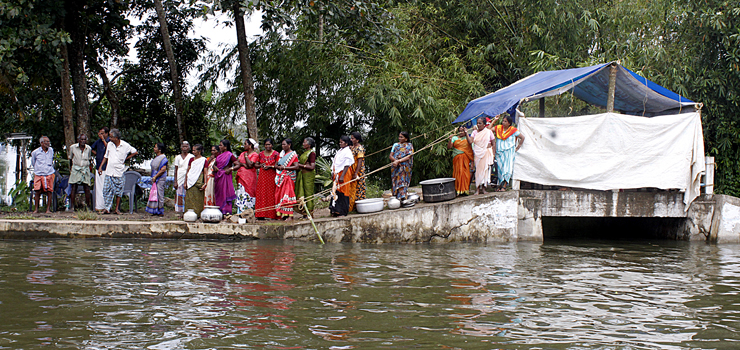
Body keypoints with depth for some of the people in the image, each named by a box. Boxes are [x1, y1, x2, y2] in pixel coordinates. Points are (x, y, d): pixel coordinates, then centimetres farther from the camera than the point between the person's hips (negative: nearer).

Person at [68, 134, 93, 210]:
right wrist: (70, 169, 15)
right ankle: (72, 206, -6)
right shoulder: (73, 147, 0)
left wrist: (91, 169, 20)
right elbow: (70, 159, 13)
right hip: (76, 169, -1)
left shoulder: (89, 148, 5)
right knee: (74, 187, -6)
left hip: (85, 169, 2)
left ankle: (88, 206, 3)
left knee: (87, 188, -2)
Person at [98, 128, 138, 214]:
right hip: (109, 171, 3)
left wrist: (126, 159, 2)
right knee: (107, 190, -2)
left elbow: (135, 152, 6)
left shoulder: (125, 145, -5)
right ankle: (107, 208, 1)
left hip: (119, 172, -3)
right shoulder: (109, 144, 6)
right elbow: (106, 157, 16)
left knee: (118, 191, 4)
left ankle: (117, 208, 12)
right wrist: (100, 167, 10)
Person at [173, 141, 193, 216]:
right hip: (180, 178, 3)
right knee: (179, 196, 0)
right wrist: (175, 181, 2)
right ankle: (181, 212, 4)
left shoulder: (191, 157, 2)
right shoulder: (178, 157, 11)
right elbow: (176, 170, 11)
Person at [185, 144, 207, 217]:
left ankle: (197, 214, 1)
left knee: (198, 198, -3)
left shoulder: (203, 160, -1)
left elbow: (205, 173, -3)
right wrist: (185, 182, 9)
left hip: (199, 181, -4)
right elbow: (187, 171, 14)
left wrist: (205, 184, -11)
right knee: (189, 198, 2)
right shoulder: (191, 159, 12)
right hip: (190, 181, 4)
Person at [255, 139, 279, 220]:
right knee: (262, 194, -2)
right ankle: (261, 214, -1)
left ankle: (272, 214, -3)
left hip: (272, 176, -3)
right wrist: (261, 165, -4)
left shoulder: (276, 154, 2)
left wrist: (270, 166, -15)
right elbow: (256, 164, 17)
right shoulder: (261, 154, 13)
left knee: (271, 194, -5)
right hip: (262, 176, 3)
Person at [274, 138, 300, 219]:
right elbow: (276, 165, 17)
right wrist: (278, 167, -7)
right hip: (280, 178, 7)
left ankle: (290, 215, -13)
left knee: (287, 195, -12)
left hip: (288, 177, -7)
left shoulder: (293, 155, -3)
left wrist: (285, 167, -17)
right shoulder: (281, 154, 18)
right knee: (280, 194, 1)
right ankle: (282, 214, 3)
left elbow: (296, 166, -13)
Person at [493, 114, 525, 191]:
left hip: (509, 152, -3)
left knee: (507, 169, -10)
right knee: (500, 169, 0)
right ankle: (499, 185, 5)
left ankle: (504, 186, -12)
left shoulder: (513, 130, -1)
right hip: (499, 152, 3)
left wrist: (518, 147, 5)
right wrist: (495, 120, 1)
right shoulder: (498, 128, 7)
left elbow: (522, 137, 8)